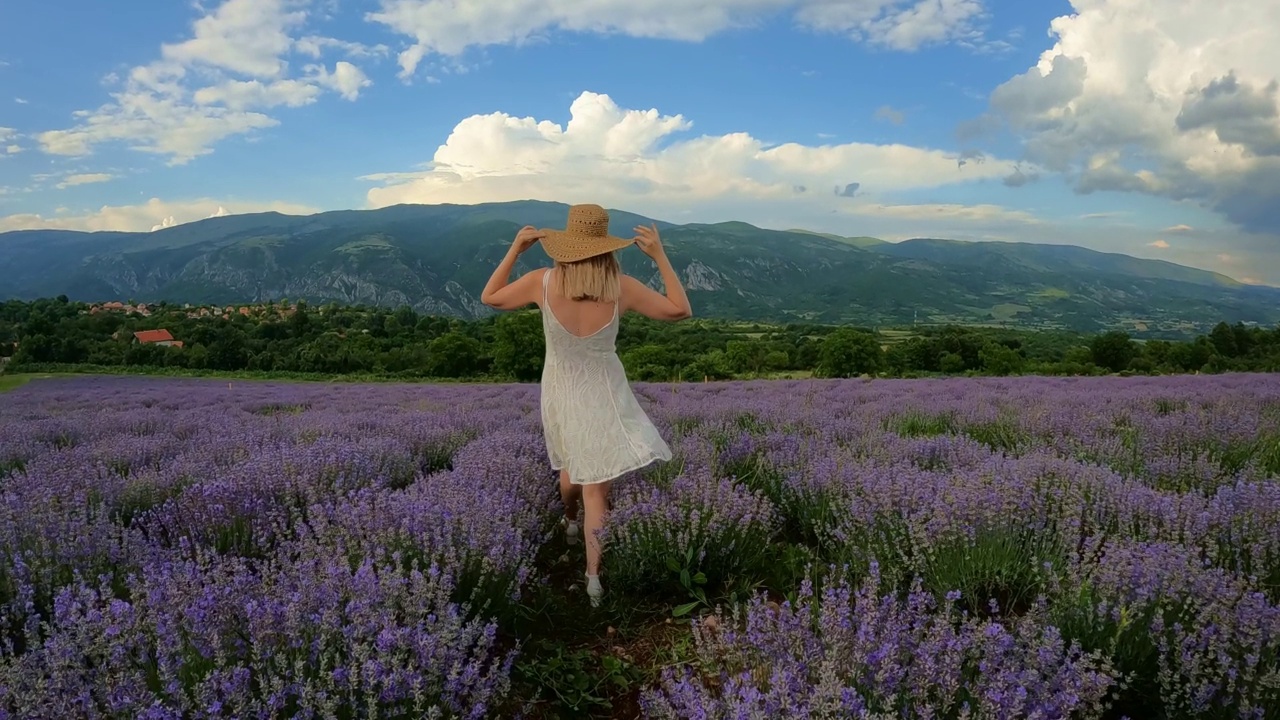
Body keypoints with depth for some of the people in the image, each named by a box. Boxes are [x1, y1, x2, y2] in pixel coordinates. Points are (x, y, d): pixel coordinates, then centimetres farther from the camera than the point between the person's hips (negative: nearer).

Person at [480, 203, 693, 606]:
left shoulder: (542, 282, -17)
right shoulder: (622, 287, -18)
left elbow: (489, 298, 0)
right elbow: (680, 310, -6)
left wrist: (514, 250, 1)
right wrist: (660, 256, -5)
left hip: (561, 393, 3)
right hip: (604, 395, -2)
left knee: (576, 464, 29)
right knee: (596, 483, 5)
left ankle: (570, 522, 55)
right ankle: (594, 574, 1)